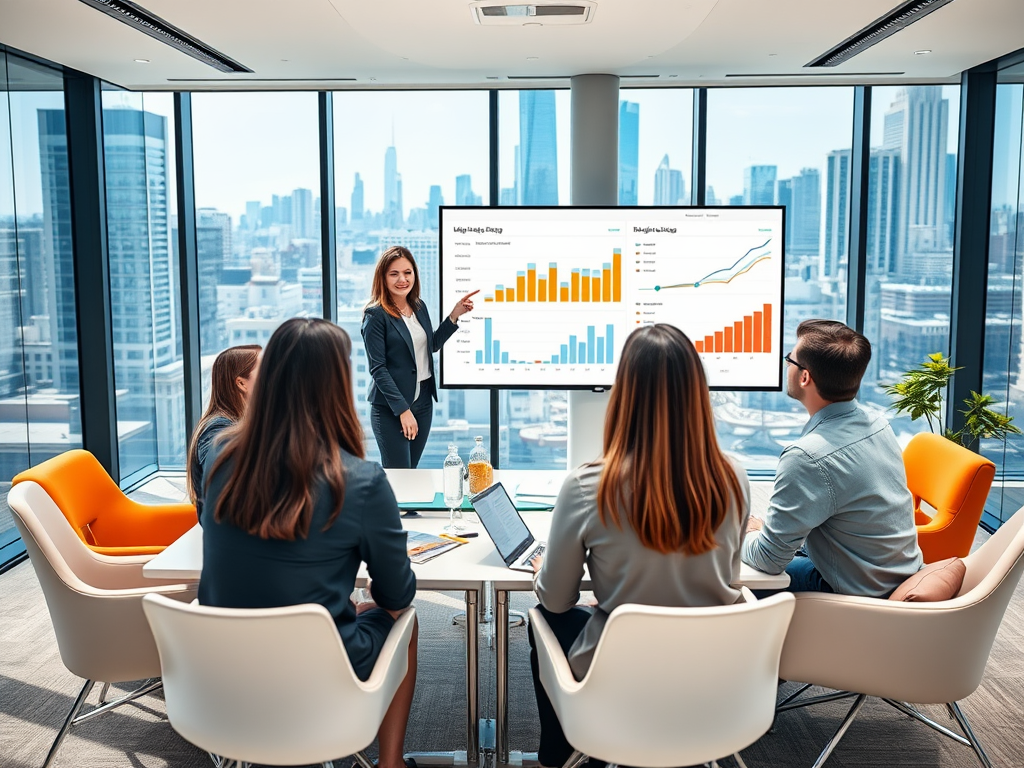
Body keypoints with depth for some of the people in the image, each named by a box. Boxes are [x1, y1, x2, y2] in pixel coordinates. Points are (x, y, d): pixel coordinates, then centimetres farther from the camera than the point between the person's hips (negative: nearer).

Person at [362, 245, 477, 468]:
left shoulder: (420, 307, 8)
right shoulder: (375, 315, -12)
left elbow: (432, 345, 20)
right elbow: (377, 368, -15)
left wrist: (455, 315, 9)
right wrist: (402, 410, -18)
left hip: (423, 401, 7)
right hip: (390, 408, -7)